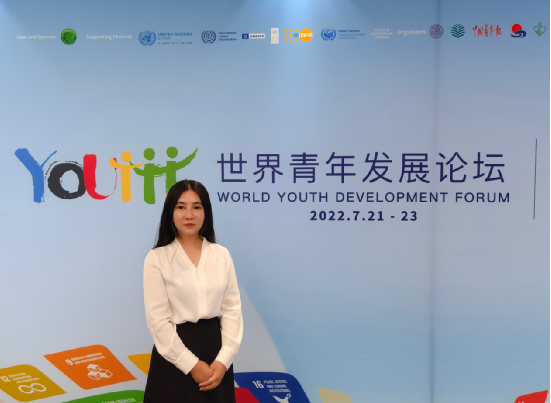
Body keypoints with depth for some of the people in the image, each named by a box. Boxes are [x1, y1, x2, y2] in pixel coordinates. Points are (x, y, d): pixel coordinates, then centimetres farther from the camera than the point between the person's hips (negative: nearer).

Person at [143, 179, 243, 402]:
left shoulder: (221, 255, 3)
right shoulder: (157, 258, -6)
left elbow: (232, 308, 0)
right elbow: (158, 319, -9)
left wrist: (223, 360, -10)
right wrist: (192, 364, -12)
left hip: (215, 350, 3)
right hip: (174, 358, -3)